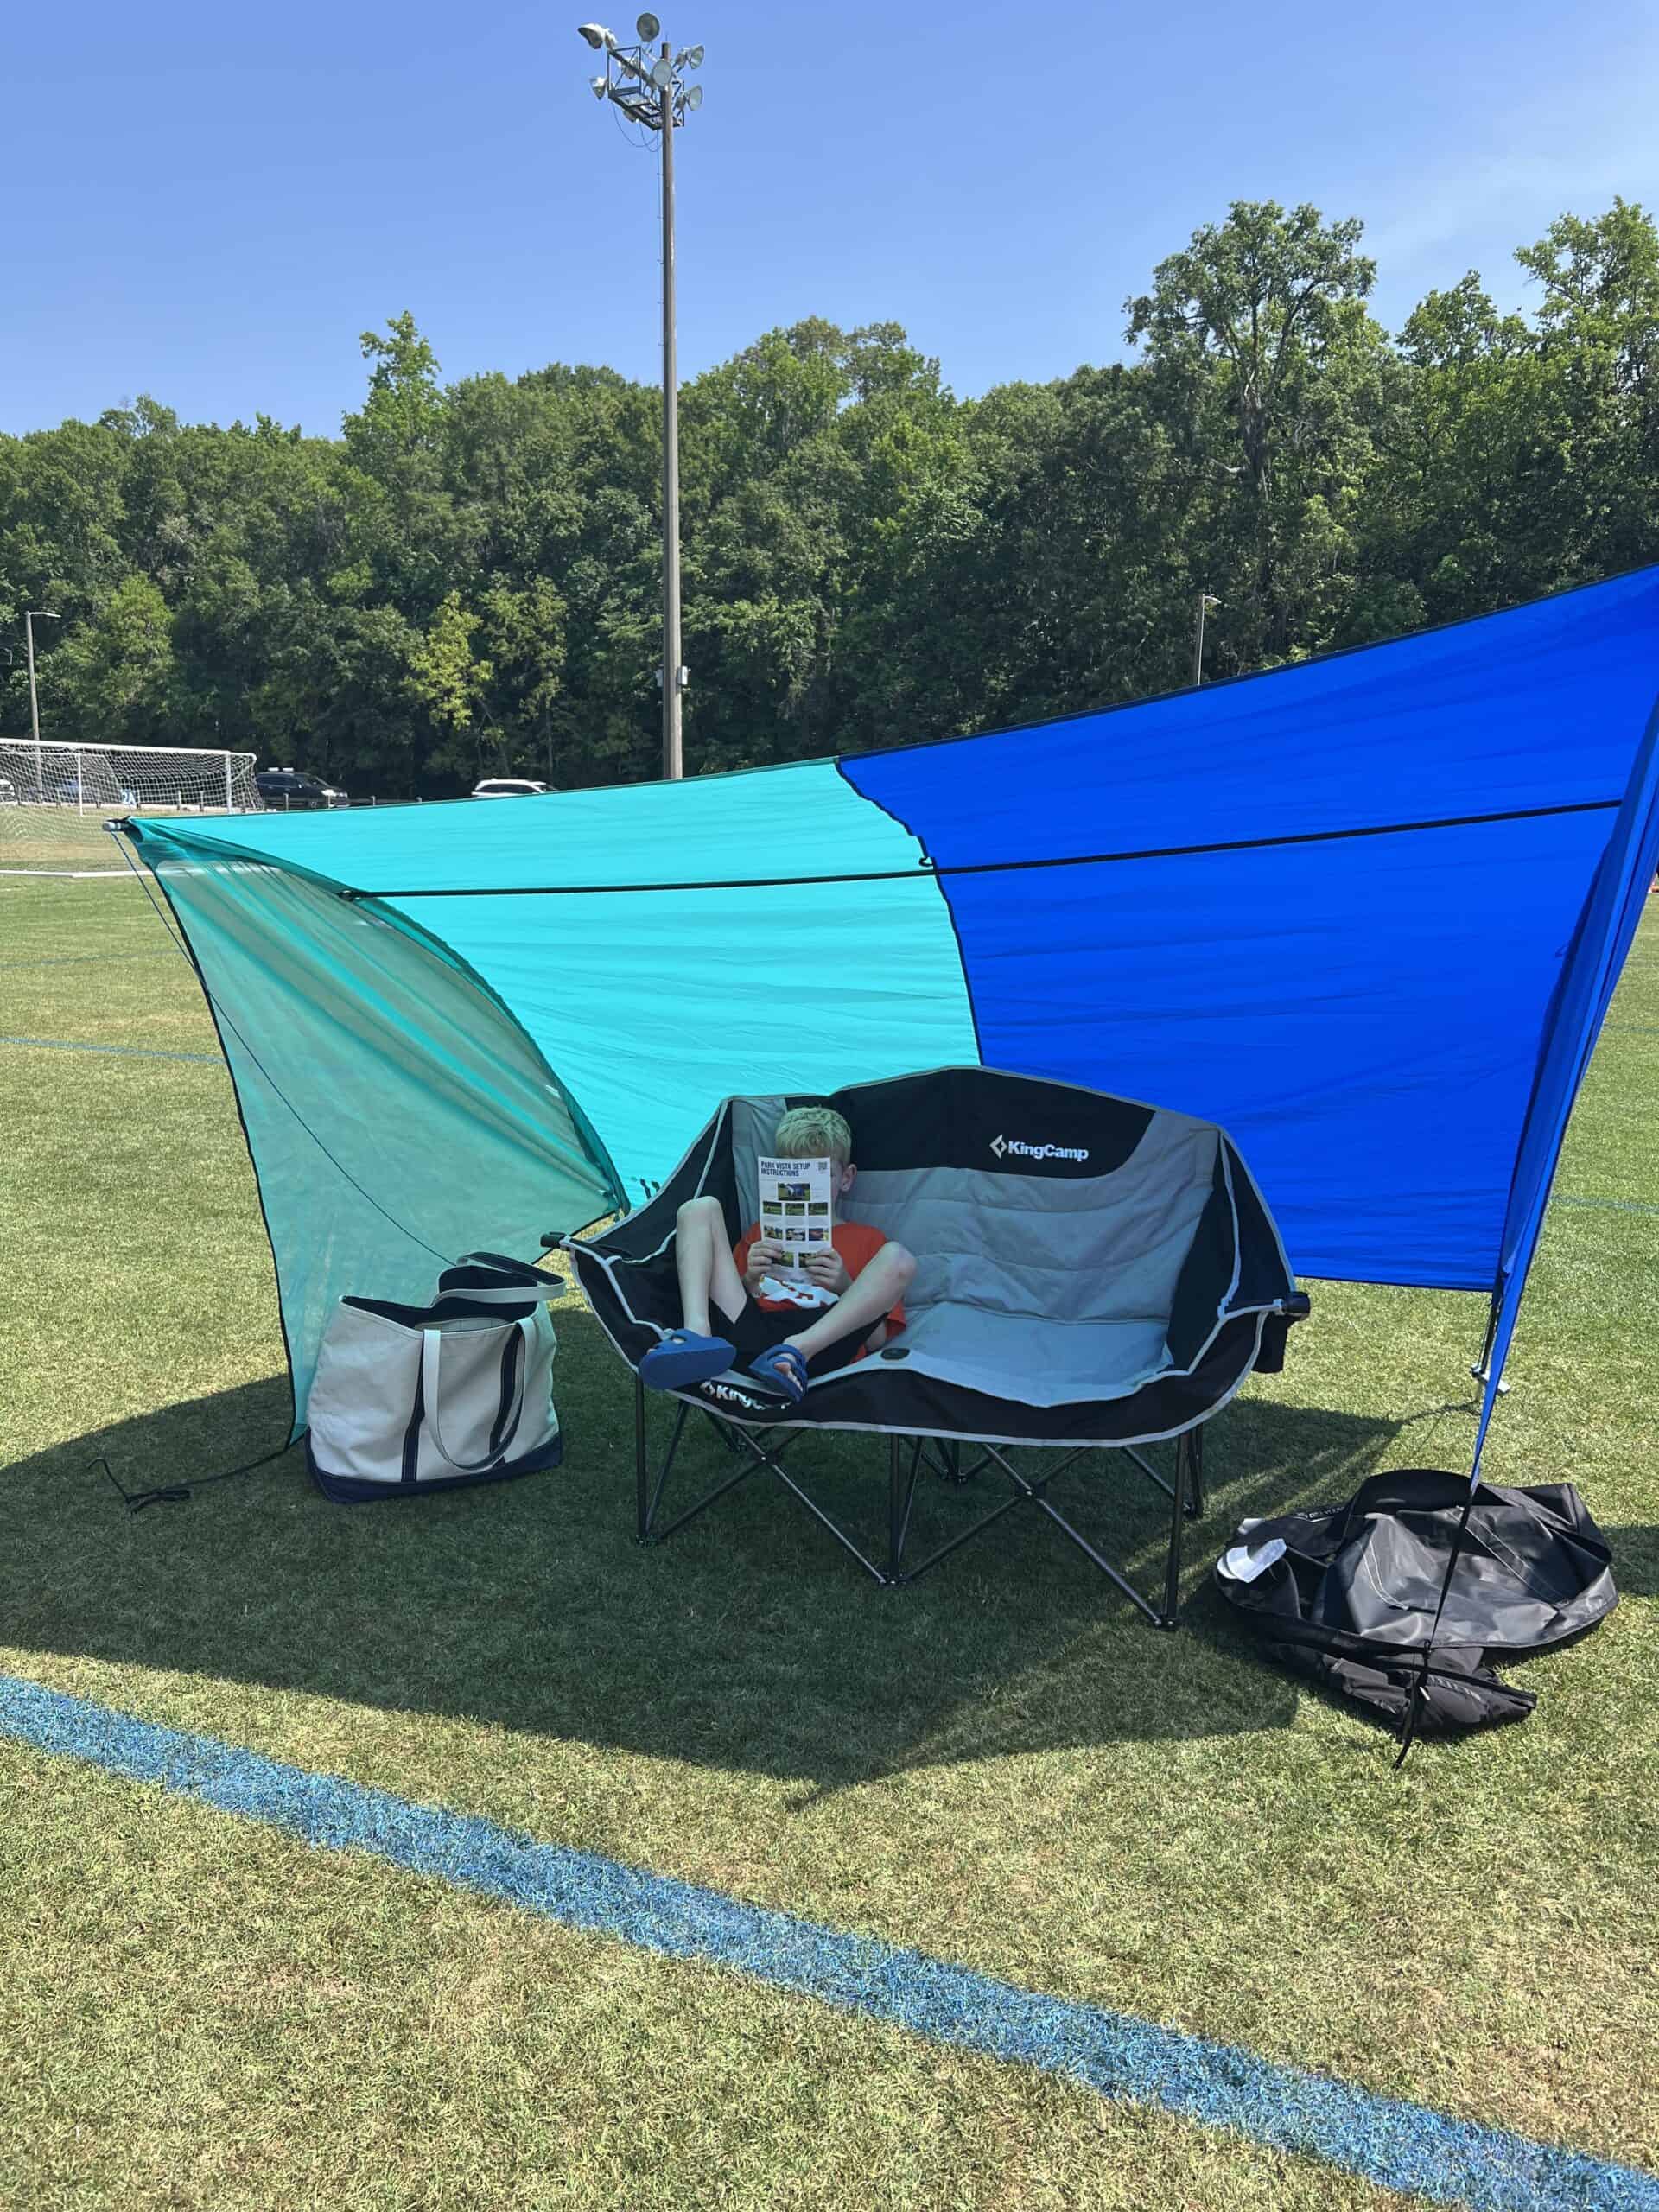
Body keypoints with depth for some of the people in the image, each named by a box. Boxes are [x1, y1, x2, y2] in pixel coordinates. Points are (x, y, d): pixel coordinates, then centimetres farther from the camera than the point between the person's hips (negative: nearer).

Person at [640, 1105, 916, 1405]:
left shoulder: (866, 1239, 26)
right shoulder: (762, 1232, 34)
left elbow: (876, 1341, 13)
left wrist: (846, 1286, -3)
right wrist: (749, 1280, 4)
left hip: (821, 1344, -2)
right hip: (747, 1329, 2)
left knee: (897, 1258, -20)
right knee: (700, 1209, -1)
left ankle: (796, 1351, -36)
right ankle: (696, 1334, -27)